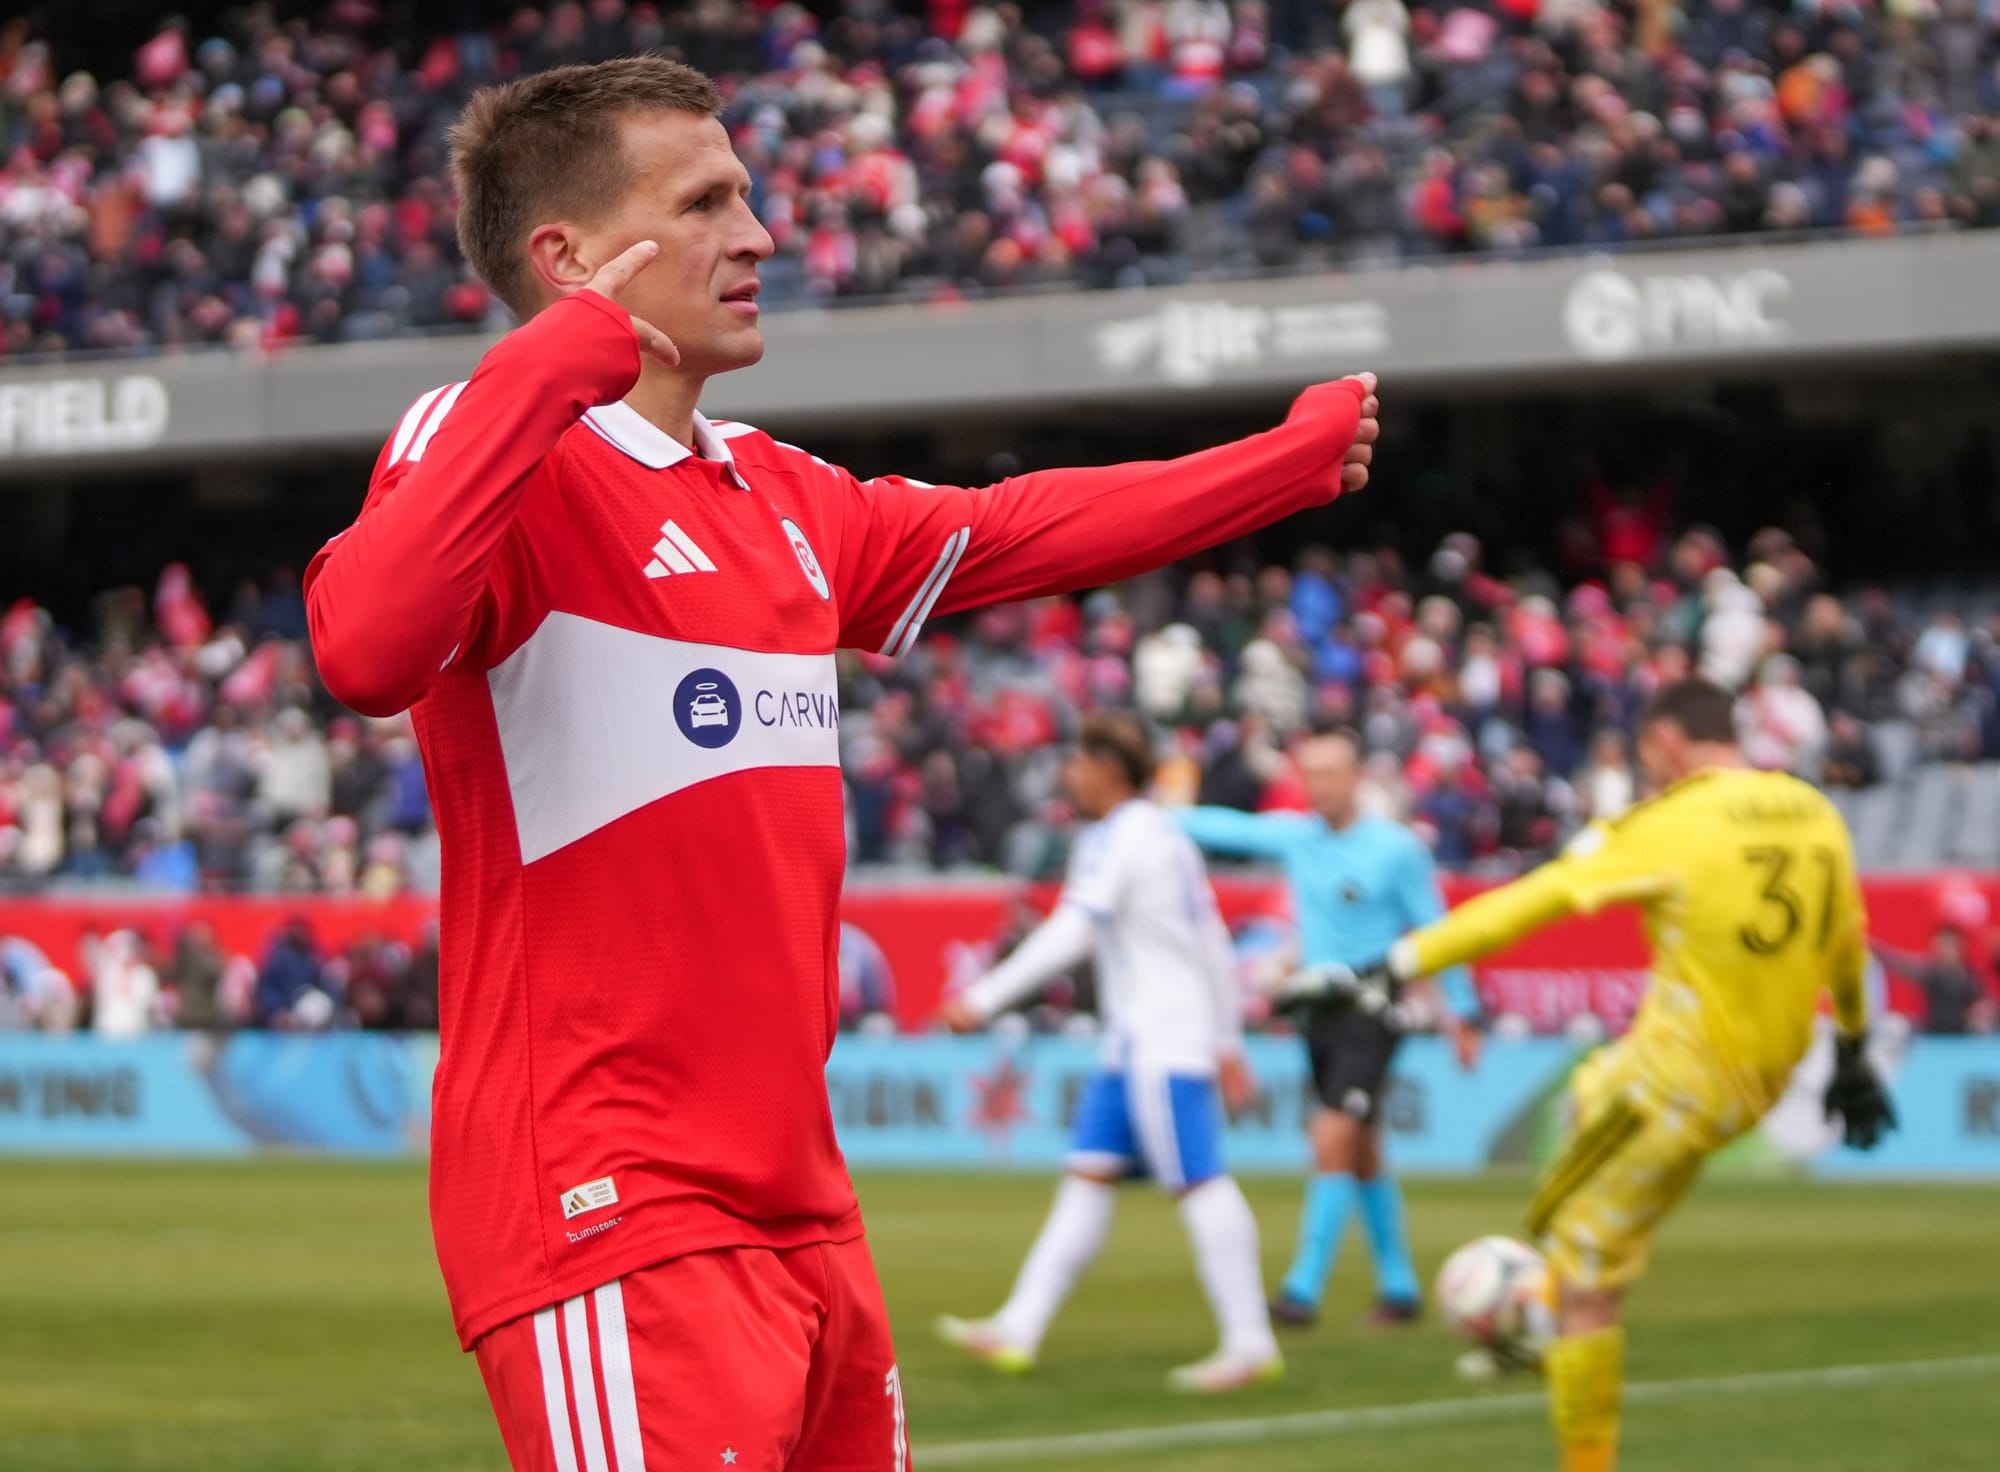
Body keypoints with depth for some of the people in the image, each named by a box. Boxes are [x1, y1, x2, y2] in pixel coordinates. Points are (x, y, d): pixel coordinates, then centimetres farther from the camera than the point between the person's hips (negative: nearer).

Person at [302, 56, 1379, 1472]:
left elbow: (1029, 528, 34)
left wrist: (1303, 453, 42)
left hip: (801, 1213, 9)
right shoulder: (503, 456, -9)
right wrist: (558, 359, -25)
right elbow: (365, 650, -29)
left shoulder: (782, 500, 18)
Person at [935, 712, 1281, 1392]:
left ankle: (1250, 1342, -8)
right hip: (1136, 1043, 10)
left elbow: (1068, 936, -20)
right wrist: (1228, 1043, 23)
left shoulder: (1116, 838, -11)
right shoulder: (1167, 833, 18)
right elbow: (1214, 943, 20)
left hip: (1161, 1046, -10)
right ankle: (1018, 1329, 7)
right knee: (1089, 1175, 7)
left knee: (1197, 1182, -9)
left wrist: (984, 1000, -20)